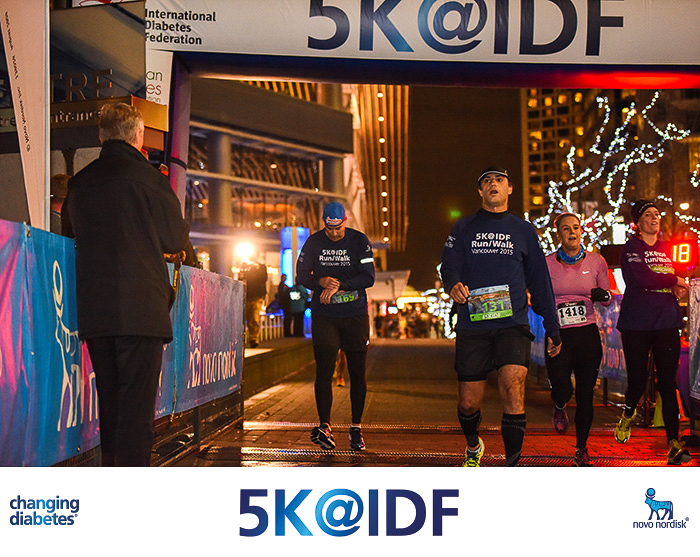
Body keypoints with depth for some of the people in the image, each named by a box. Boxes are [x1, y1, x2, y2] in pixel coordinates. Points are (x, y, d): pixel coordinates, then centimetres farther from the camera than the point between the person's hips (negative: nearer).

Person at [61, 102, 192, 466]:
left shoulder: (78, 183, 9)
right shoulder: (148, 178, -6)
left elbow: (68, 235, 20)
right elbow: (175, 239, 1)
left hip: (93, 310, 6)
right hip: (140, 306, -6)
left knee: (109, 400, 14)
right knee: (138, 401, -5)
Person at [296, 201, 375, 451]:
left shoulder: (359, 241, -3)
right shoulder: (314, 242, 2)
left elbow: (368, 278, -9)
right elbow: (301, 276, 4)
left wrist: (338, 285, -19)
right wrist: (322, 282, -16)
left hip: (355, 315, -1)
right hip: (324, 316, 1)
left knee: (357, 373, 1)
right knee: (324, 370, -9)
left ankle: (356, 428, 11)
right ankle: (324, 426, -11)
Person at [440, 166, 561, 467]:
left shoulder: (523, 231, 13)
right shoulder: (463, 228, 12)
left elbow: (540, 282, 16)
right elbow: (449, 267, 2)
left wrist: (552, 329, 14)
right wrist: (454, 285, -23)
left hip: (513, 324, 0)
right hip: (472, 326, 1)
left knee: (513, 388, -21)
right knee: (469, 402, 5)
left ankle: (512, 467, -14)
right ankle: (473, 447, 37)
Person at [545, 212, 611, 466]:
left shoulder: (596, 261, 4)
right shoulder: (547, 264, 1)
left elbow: (608, 299, 11)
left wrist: (603, 295, -12)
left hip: (588, 334, 1)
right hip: (558, 335, -1)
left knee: (585, 395, 3)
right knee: (562, 390, -17)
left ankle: (581, 448, 20)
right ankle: (559, 409, 23)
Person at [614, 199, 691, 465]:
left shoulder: (666, 249, 17)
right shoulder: (631, 248, -1)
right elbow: (640, 277, -17)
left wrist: (678, 289, 0)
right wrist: (674, 281, -8)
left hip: (666, 323, 4)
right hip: (637, 323, -4)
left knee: (667, 382, -2)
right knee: (638, 379, -2)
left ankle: (674, 443, -3)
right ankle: (628, 415, 31)